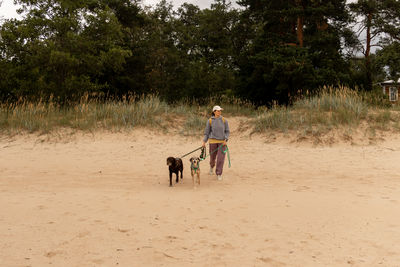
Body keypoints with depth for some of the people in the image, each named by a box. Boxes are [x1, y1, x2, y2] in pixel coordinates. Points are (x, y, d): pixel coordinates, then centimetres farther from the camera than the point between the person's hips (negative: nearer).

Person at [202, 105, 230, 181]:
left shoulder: (224, 120, 1)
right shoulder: (210, 121, -1)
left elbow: (227, 131, 4)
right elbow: (206, 132, 4)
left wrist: (226, 140, -9)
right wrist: (204, 142, -1)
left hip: (222, 141, 0)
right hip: (213, 141, 0)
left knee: (221, 158, -8)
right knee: (213, 156, 12)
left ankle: (219, 174, 1)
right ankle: (212, 166, 47)